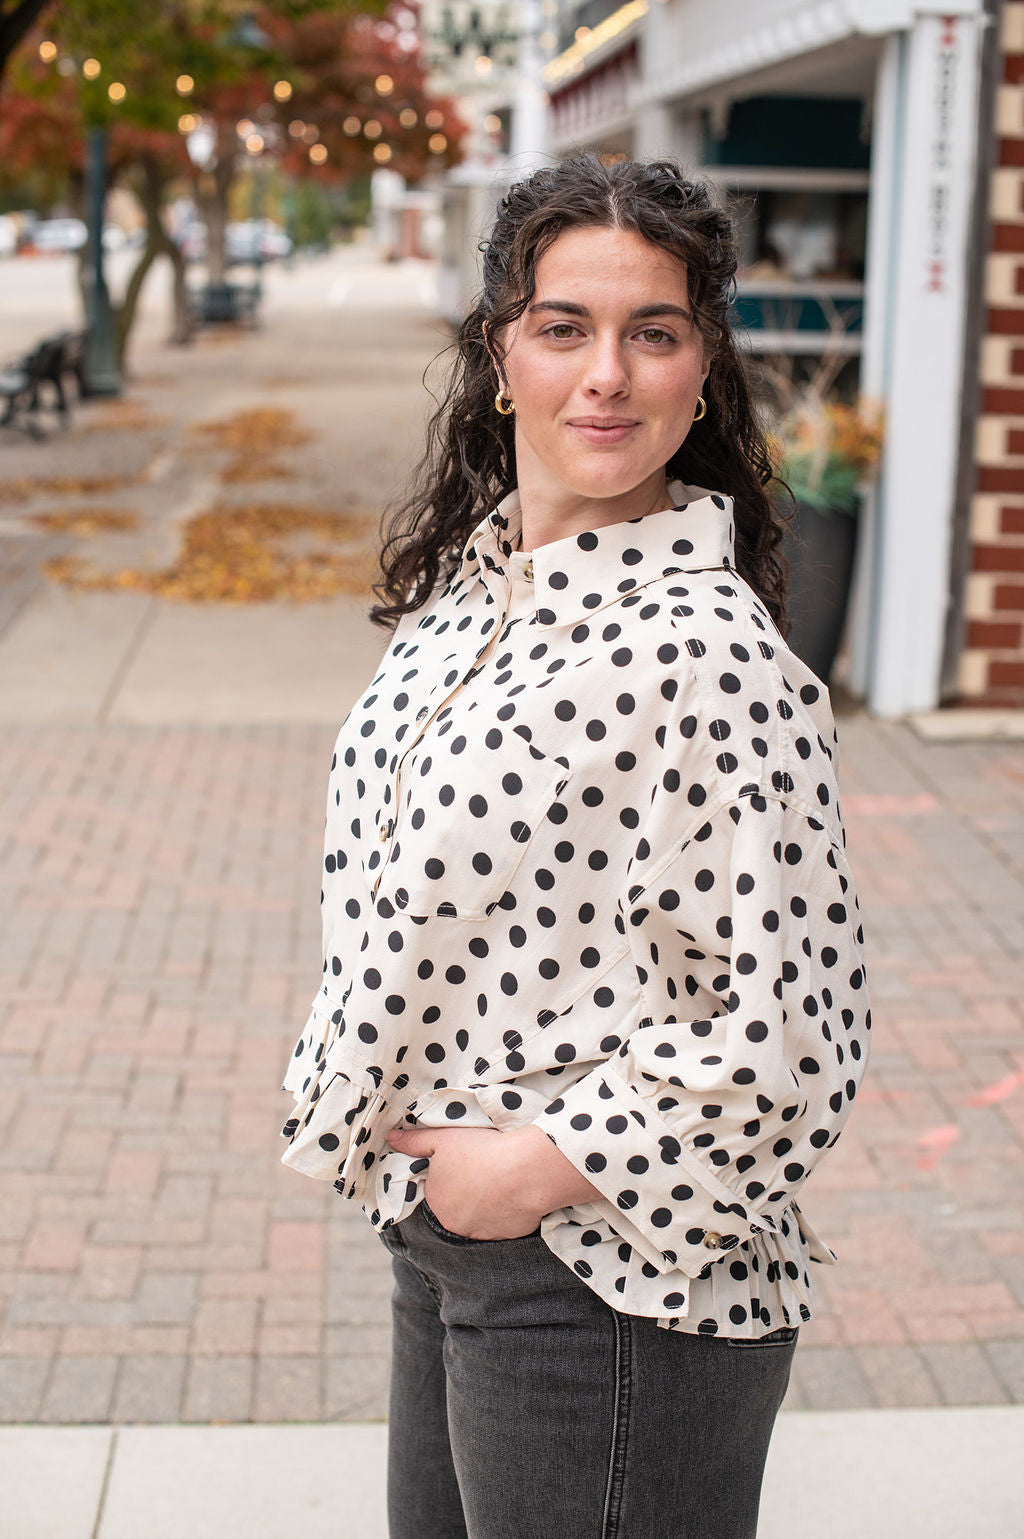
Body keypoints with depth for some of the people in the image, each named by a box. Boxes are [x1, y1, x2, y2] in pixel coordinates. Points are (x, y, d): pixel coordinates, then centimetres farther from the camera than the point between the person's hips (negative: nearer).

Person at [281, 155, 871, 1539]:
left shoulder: (710, 654, -22)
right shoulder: (467, 589, 3)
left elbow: (786, 1037, -24)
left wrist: (551, 1166, -16)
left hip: (608, 1292, -8)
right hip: (439, 1228, 8)